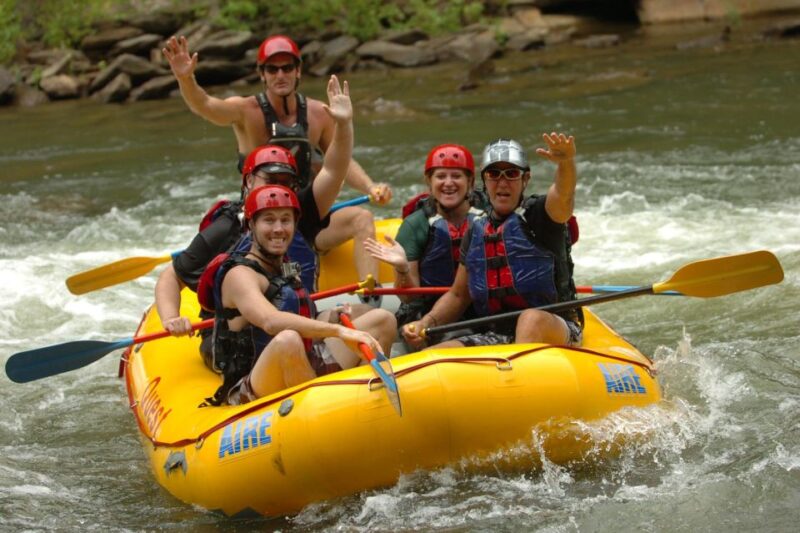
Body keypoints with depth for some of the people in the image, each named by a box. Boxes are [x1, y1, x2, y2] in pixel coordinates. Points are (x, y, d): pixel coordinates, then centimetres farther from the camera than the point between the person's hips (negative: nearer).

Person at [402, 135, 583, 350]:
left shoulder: (539, 215, -1)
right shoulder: (476, 232, 15)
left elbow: (563, 195, -26)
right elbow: (457, 295, 22)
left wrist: (566, 162, -48)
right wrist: (427, 322, 3)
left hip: (554, 332, -5)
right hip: (496, 336, 5)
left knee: (533, 319, -40)